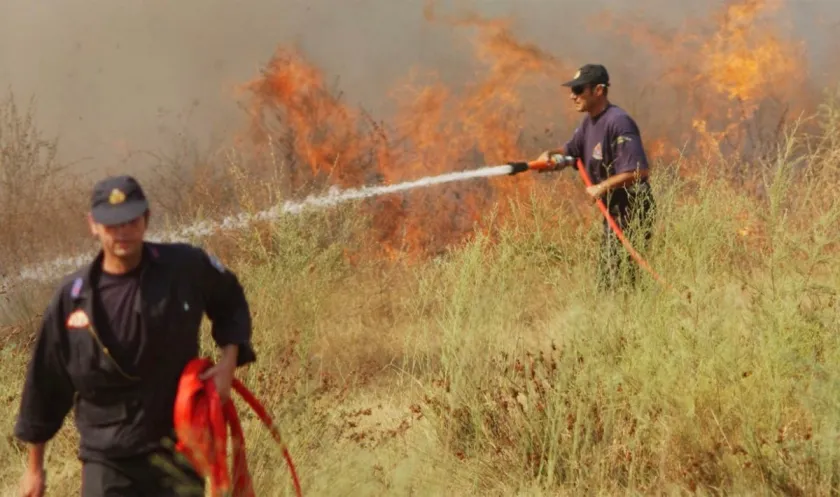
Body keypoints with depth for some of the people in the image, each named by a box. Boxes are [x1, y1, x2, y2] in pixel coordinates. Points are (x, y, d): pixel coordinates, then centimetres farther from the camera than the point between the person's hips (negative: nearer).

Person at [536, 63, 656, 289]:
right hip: (613, 211, 10)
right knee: (606, 283, 17)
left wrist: (602, 187, -22)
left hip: (632, 211, -10)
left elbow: (639, 170, -28)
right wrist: (550, 154, -1)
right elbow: (570, 151, 21)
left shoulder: (618, 122, -22)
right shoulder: (589, 122, 8)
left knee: (622, 282, -8)